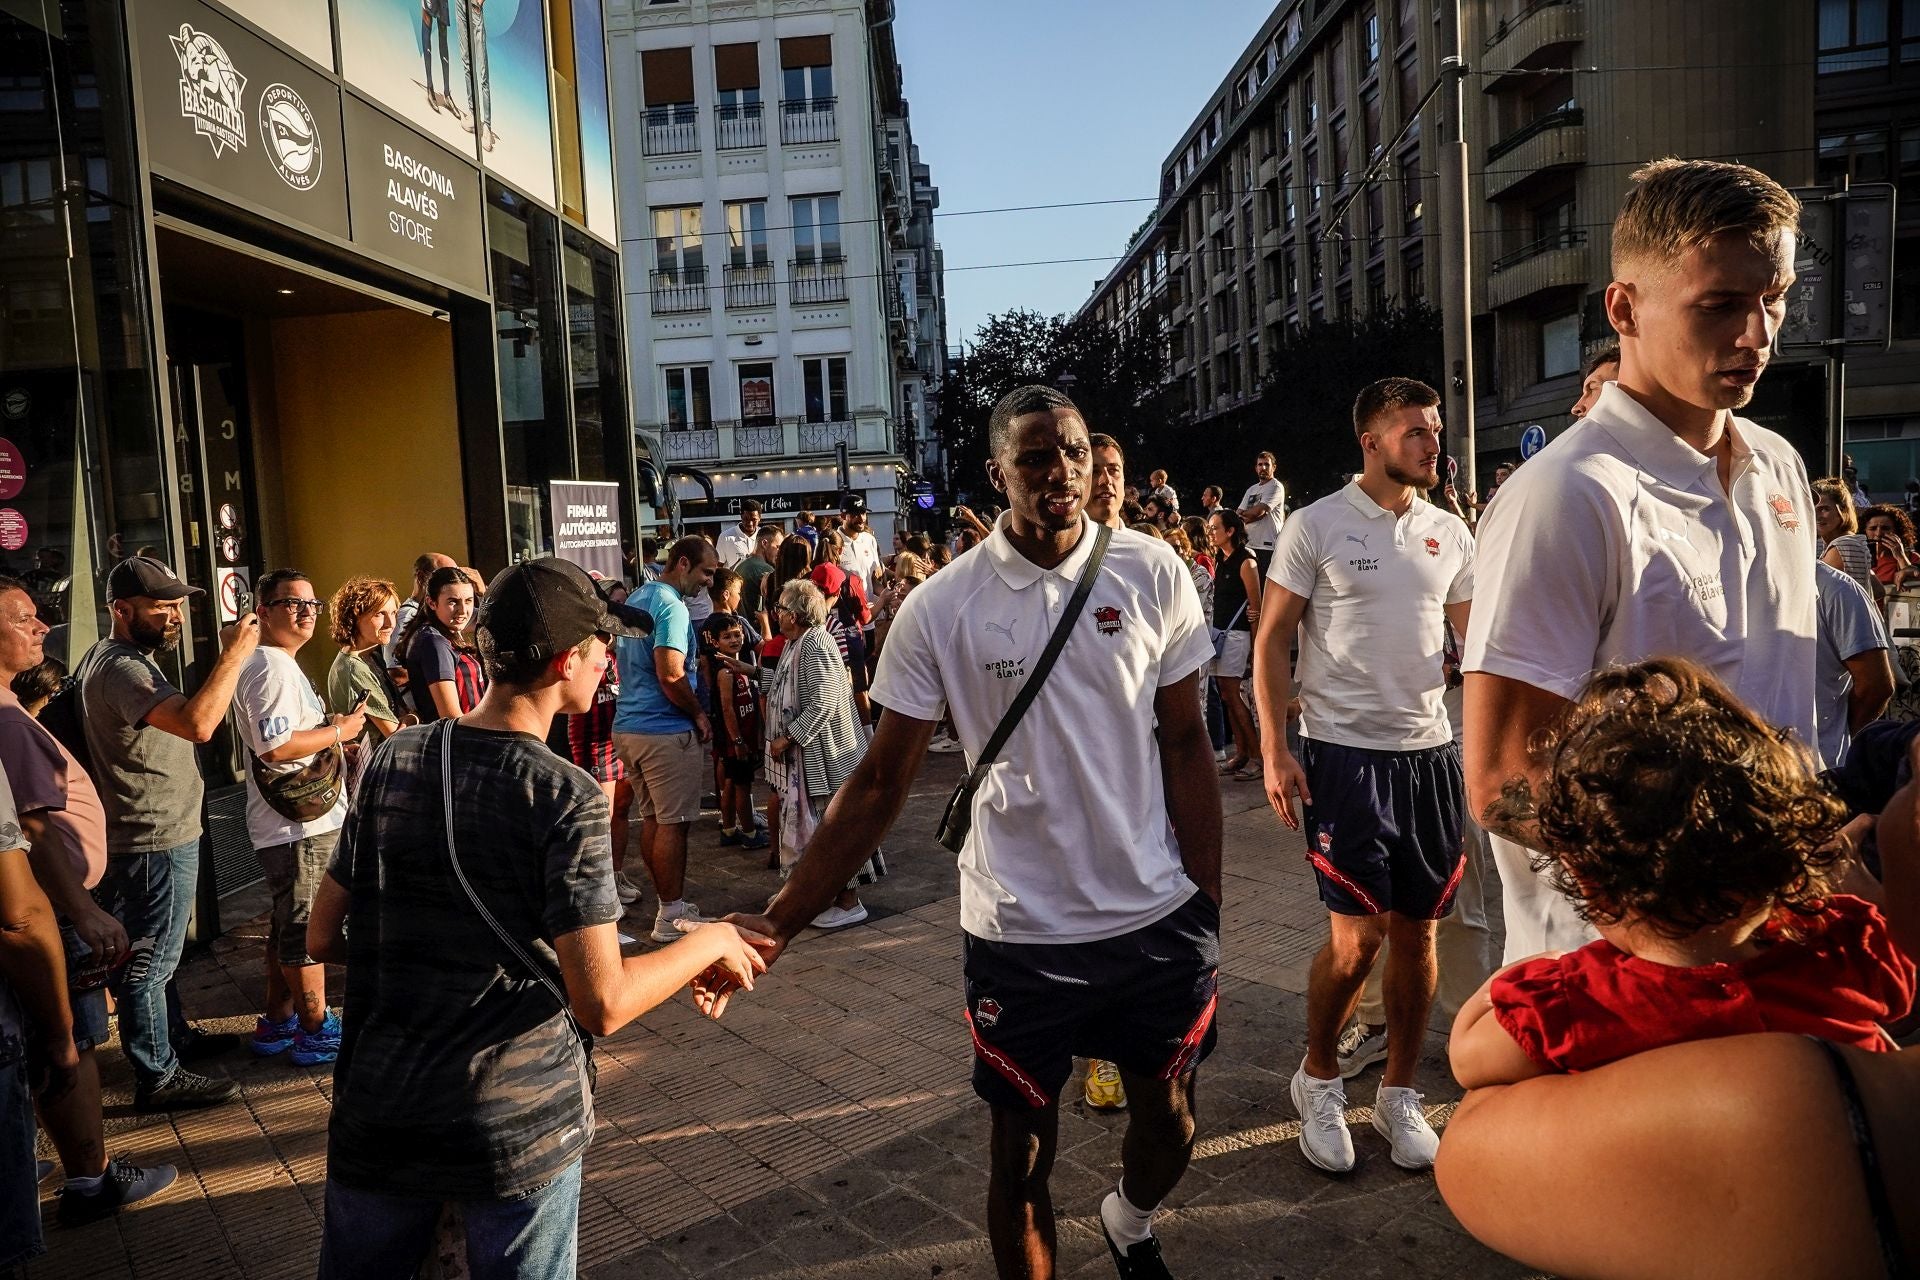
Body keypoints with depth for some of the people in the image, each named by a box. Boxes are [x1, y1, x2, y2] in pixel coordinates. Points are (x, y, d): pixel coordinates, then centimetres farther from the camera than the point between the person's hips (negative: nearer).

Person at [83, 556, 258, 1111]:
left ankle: (174, 1036, 40)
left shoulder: (109, 658, 11)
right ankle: (157, 1078, 11)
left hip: (155, 834, 11)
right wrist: (234, 654, -33)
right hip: (155, 842, -11)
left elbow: (184, 723, 19)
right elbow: (197, 724, -39)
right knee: (150, 960, 0)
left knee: (154, 952, 24)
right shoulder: (120, 669, -24)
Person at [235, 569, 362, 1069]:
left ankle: (277, 1023, 32)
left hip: (298, 819, 11)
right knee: (308, 929, 0)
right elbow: (275, 746, -28)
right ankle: (316, 1032, 11)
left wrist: (334, 729, 13)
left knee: (288, 926, 20)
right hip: (300, 824, -11)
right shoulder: (273, 668, -18)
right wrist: (339, 731, -16)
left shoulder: (276, 665, 17)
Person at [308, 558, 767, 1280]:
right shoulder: (566, 798, -18)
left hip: (376, 1115, 5)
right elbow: (603, 1004, -20)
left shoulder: (392, 761, -2)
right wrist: (708, 944, -5)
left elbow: (323, 938, 5)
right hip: (519, 1130, -4)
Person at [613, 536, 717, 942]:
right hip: (666, 730, -9)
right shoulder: (671, 606, -16)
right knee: (672, 824, -2)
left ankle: (666, 904, 22)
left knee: (652, 818, 14)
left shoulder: (636, 599, 14)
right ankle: (672, 916, 4)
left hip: (629, 726, 9)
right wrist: (699, 714, -10)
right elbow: (670, 674, -25)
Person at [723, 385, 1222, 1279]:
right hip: (1018, 929, -2)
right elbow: (880, 783, -6)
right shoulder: (940, 608, -10)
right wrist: (779, 922, -12)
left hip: (1159, 914, 2)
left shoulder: (1153, 574, -5)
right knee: (1021, 1149, 11)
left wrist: (1209, 900, 1)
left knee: (1168, 1119, 20)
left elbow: (1185, 744, 2)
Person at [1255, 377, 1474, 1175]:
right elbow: (1272, 643, -4)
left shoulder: (1450, 534, 9)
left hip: (1430, 750, 5)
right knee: (1358, 934, -6)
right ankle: (1318, 1079, 20)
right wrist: (1274, 751, -11)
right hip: (1344, 751, -4)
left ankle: (1399, 1093, 27)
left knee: (1417, 930, 9)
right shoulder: (1317, 526, -4)